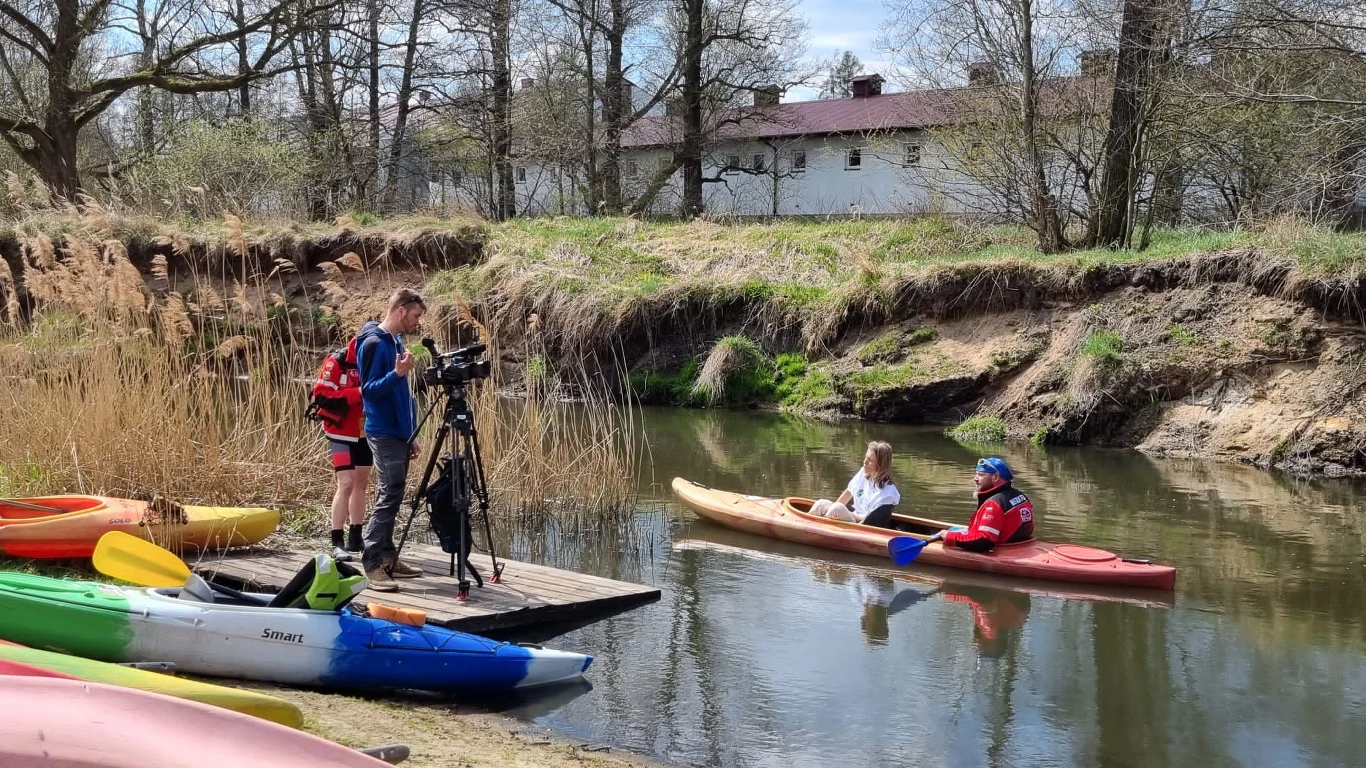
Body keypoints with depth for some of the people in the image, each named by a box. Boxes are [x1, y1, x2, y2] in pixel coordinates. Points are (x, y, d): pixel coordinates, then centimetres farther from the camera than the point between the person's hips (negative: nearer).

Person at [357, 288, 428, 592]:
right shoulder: (374, 343, -12)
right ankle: (372, 565, -12)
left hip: (399, 433, 9)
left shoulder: (396, 342, 15)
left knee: (393, 496, 11)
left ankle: (387, 557, 17)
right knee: (388, 497, -13)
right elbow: (369, 391, -17)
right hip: (384, 434, -9)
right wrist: (397, 373, -30)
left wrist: (411, 434, 19)